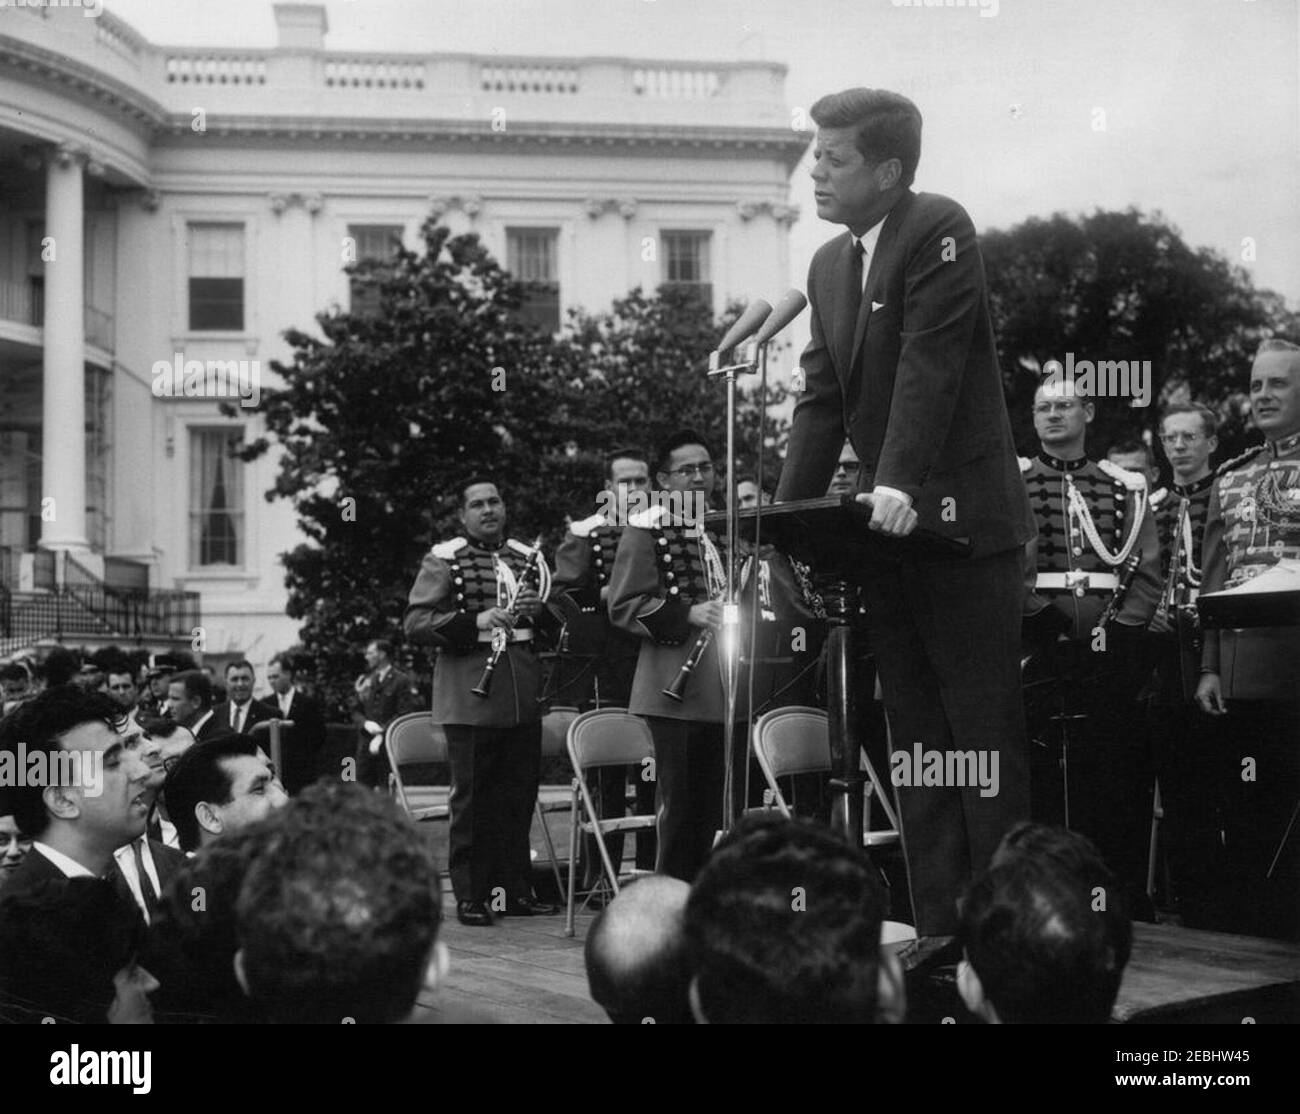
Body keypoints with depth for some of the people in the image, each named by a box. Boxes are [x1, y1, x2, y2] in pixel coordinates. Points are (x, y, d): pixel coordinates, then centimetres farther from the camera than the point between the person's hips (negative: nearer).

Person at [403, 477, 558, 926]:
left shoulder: (528, 557, 15)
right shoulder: (444, 560, 0)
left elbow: (557, 619, 24)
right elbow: (414, 623, -7)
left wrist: (538, 609, 0)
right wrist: (475, 622, -19)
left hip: (524, 697, 5)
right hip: (471, 698, -5)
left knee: (520, 795, 9)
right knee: (472, 798, -1)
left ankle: (516, 889, 19)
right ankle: (471, 896, 7)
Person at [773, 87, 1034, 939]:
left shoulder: (940, 230, -8)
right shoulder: (830, 264, 13)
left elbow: (929, 366, -18)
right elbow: (822, 397, 12)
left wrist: (899, 485, -26)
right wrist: (790, 512, 3)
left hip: (959, 518, -7)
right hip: (884, 527, 8)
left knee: (985, 733, -3)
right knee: (917, 741, 9)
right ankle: (939, 927, 15)